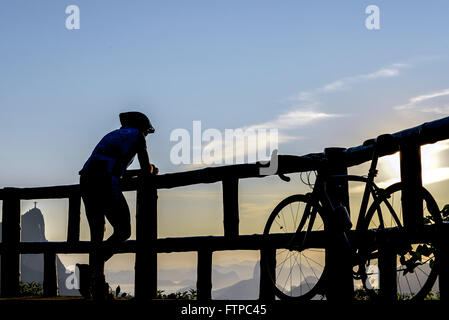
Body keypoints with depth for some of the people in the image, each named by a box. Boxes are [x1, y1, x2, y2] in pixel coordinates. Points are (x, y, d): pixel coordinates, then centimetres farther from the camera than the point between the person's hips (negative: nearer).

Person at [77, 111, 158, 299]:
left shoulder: (112, 136, 34)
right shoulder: (137, 136, 15)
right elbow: (146, 171, 16)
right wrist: (153, 170, 38)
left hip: (86, 181, 7)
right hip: (106, 183, -7)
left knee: (97, 234, 11)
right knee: (123, 231, 2)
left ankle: (98, 290, 6)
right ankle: (91, 269, -18)